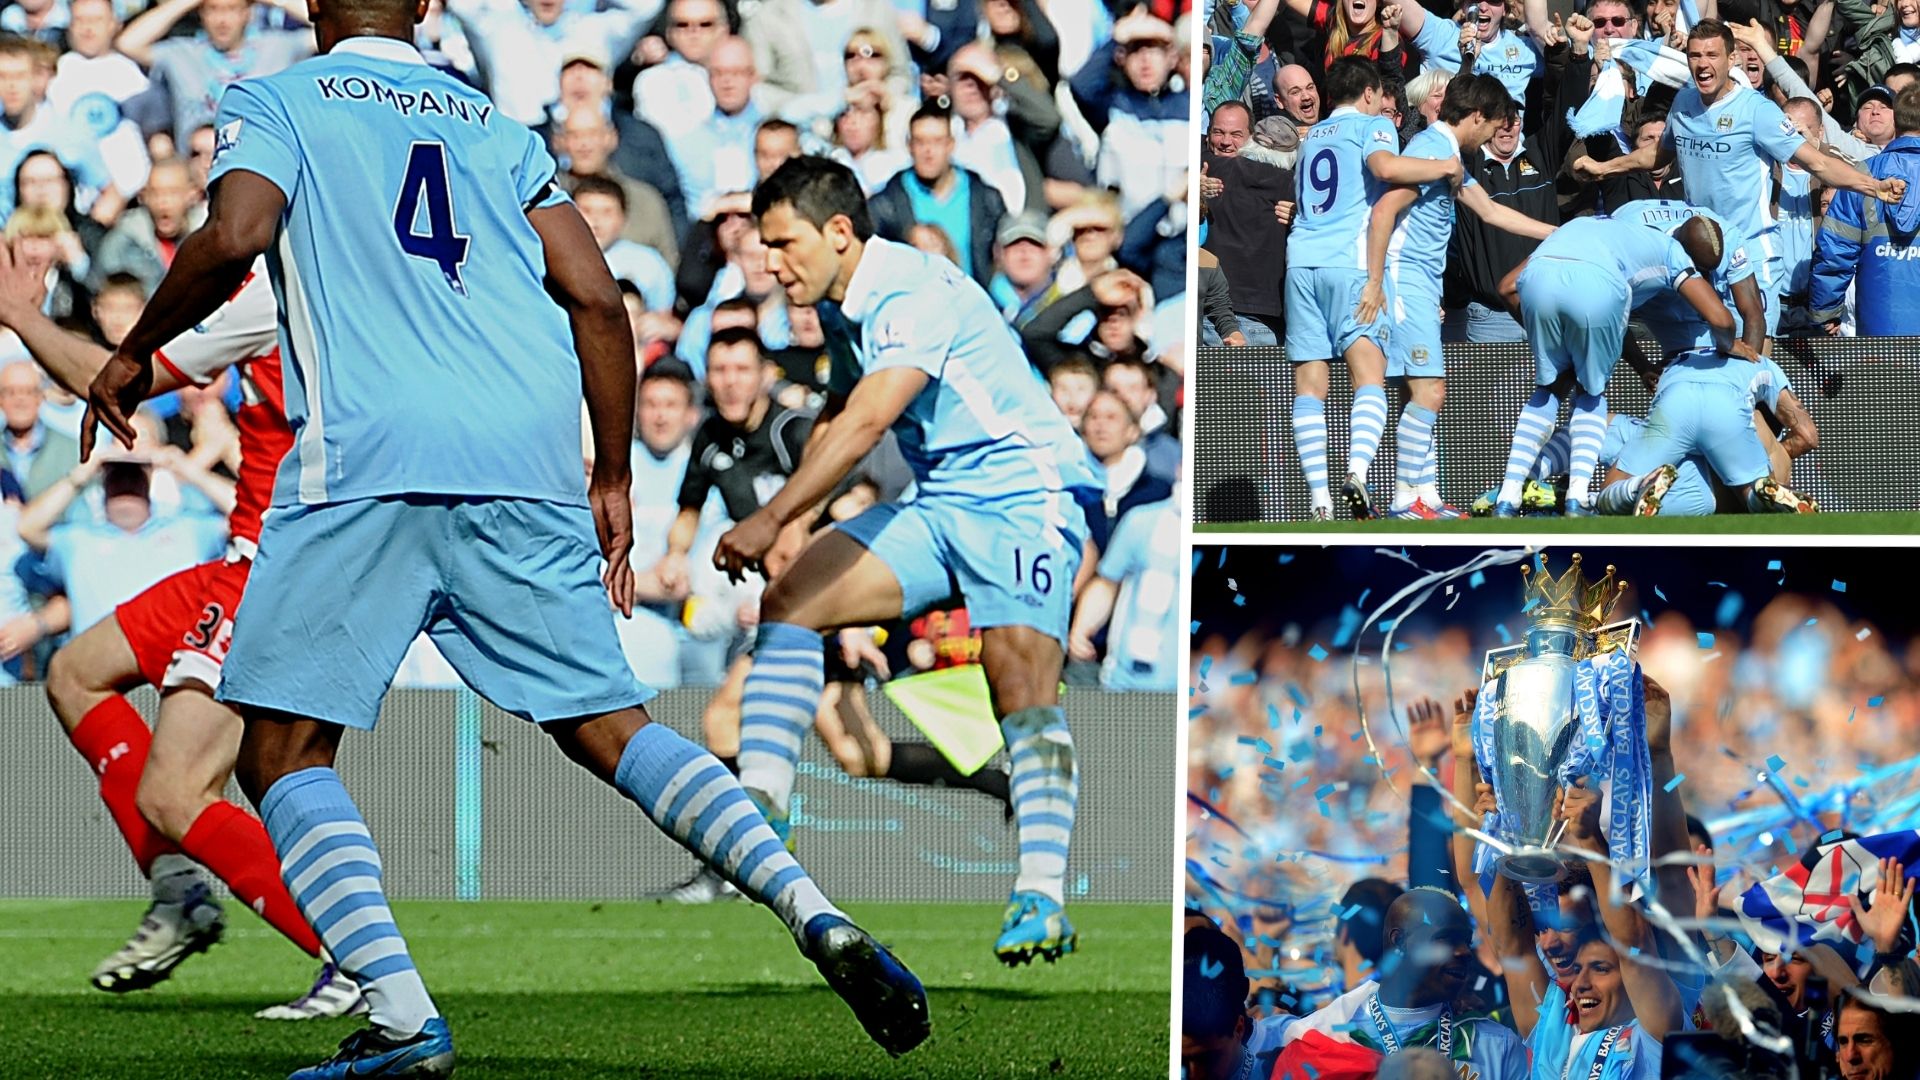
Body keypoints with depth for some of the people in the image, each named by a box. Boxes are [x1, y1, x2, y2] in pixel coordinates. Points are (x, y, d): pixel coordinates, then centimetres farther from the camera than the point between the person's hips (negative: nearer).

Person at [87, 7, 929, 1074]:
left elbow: (233, 239, -7)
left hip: (365, 455, -4)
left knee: (285, 748, 3)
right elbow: (599, 302, 14)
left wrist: (135, 353, 8)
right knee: (607, 722, 12)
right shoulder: (500, 129, 24)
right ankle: (818, 917, -7)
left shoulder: (277, 103, 13)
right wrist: (613, 481, 20)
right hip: (530, 460, 4)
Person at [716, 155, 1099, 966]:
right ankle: (756, 814, -2)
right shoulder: (842, 309, 9)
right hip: (937, 503, 9)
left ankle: (1042, 899, -26)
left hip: (1023, 495, -9)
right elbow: (837, 415, 27)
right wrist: (782, 521, 20)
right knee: (789, 601, -3)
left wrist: (771, 520, -32)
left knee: (1021, 682, -24)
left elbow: (864, 425, -30)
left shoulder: (917, 293, -20)